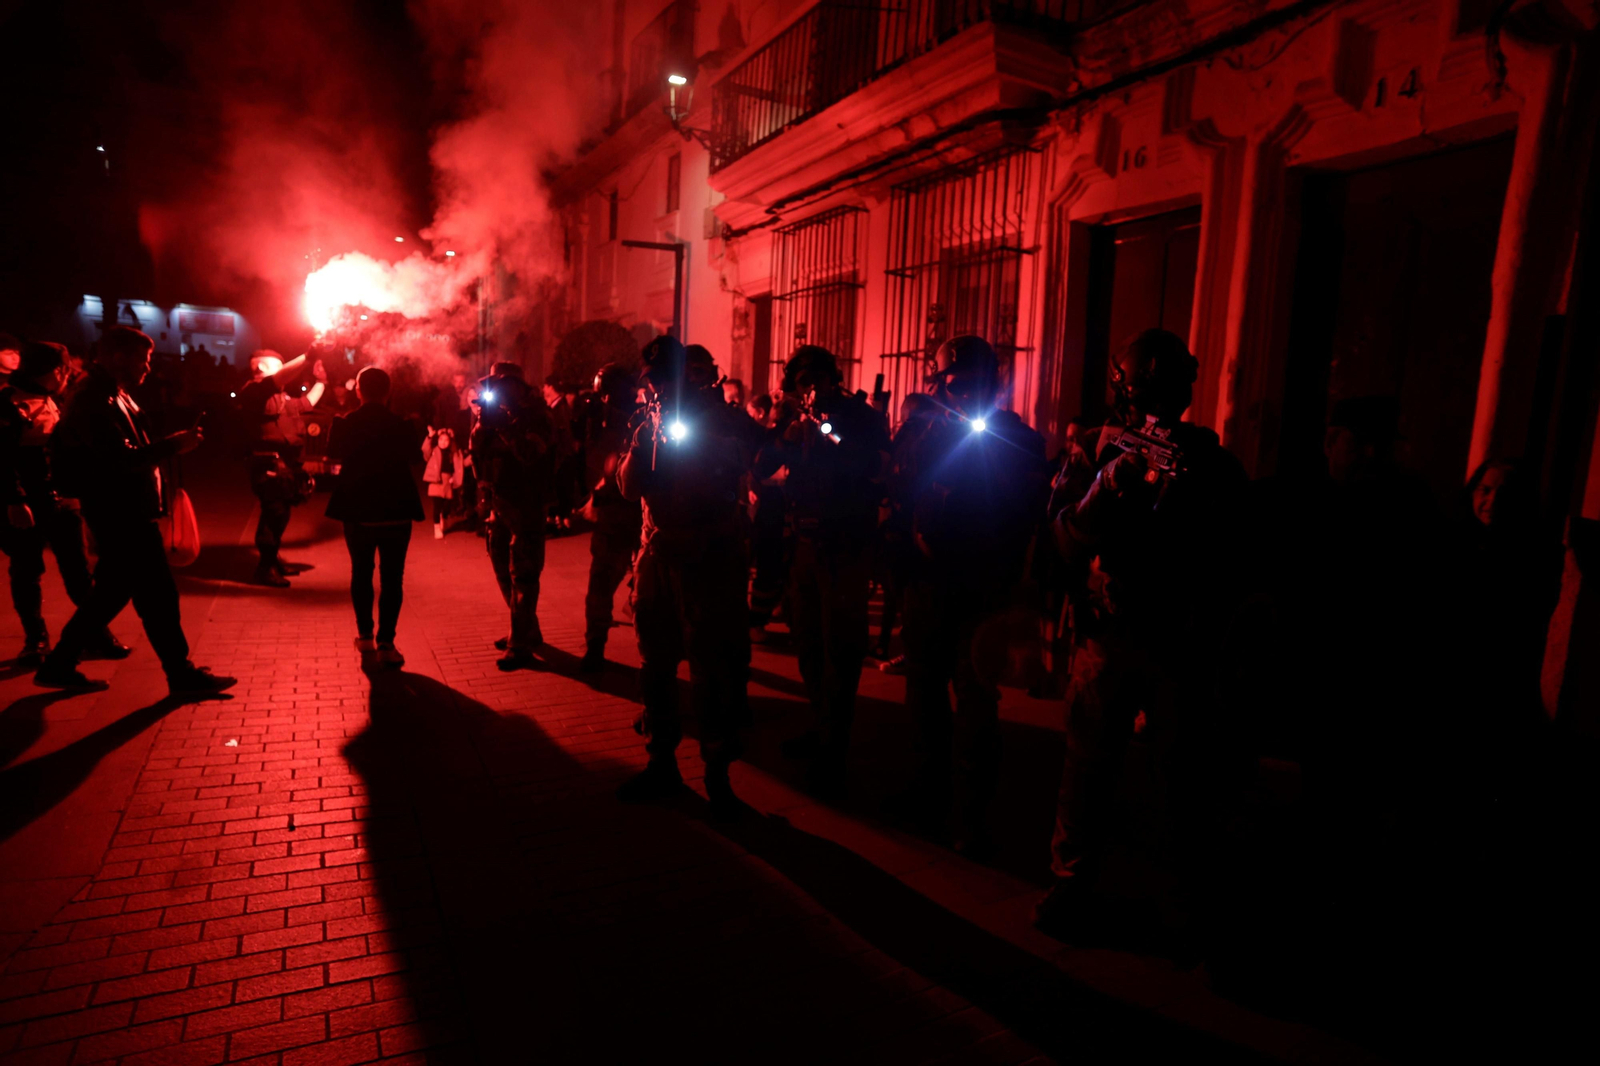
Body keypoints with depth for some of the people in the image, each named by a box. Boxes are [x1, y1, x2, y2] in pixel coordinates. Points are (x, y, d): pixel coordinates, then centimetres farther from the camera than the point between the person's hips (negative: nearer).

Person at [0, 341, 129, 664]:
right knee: (27, 572, 6)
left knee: (78, 569, 5)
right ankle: (36, 640, 16)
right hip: (26, 503, -6)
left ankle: (97, 635, 8)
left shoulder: (52, 400, 13)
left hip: (61, 498, 6)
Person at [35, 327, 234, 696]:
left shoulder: (115, 396, 15)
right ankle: (182, 675, 6)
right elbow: (123, 459, -26)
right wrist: (174, 444, -19)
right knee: (159, 595, -3)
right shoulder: (95, 401, -17)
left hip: (125, 510, 10)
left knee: (113, 591, 18)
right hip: (120, 514, -10)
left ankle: (59, 665, 28)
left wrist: (170, 445, 5)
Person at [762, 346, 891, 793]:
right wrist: (787, 439, -14)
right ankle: (824, 726, 31)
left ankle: (832, 749, 4)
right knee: (809, 643, 14)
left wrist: (827, 435, -19)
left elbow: (874, 468, -17)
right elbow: (761, 467, 4)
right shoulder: (799, 421, 12)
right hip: (806, 542, 6)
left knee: (839, 647, -5)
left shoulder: (865, 419, -2)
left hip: (846, 548, -6)